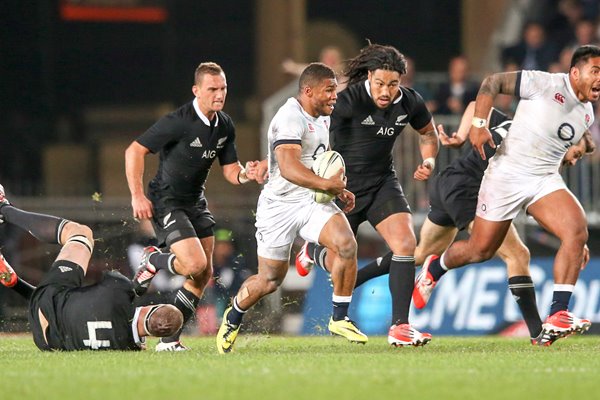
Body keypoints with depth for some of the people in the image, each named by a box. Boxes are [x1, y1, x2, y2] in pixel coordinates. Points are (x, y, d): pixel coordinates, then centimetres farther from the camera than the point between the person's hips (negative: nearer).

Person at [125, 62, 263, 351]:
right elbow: (134, 151, -17)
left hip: (195, 202, 8)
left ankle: (169, 339, 13)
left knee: (204, 275, 4)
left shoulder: (225, 125, 2)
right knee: (195, 265, -21)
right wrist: (137, 195, -20)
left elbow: (230, 171, 8)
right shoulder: (178, 122, -21)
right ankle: (152, 261, 10)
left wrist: (246, 174, -16)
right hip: (166, 203, -8)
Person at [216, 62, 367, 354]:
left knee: (346, 243, -21)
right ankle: (233, 318, 34)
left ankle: (339, 319, -9)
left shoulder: (322, 117, 11)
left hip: (312, 203, 7)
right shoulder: (290, 119, -20)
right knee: (270, 280, 3)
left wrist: (340, 190, 13)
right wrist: (327, 184, -31)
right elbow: (289, 168, -32)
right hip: (280, 206, -7)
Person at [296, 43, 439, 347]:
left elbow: (428, 132, 14)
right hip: (343, 185, -4)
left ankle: (399, 326, -10)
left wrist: (428, 161, -5)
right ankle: (313, 251, 47)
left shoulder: (410, 103, -8)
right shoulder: (351, 99, -25)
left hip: (382, 183, 4)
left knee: (406, 244, -17)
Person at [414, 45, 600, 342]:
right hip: (507, 174, -5)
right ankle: (435, 268, 41)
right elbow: (492, 82, -9)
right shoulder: (544, 84, -14)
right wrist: (478, 124, -17)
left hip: (545, 180, 5)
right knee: (481, 250, 5)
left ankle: (557, 317, -23)